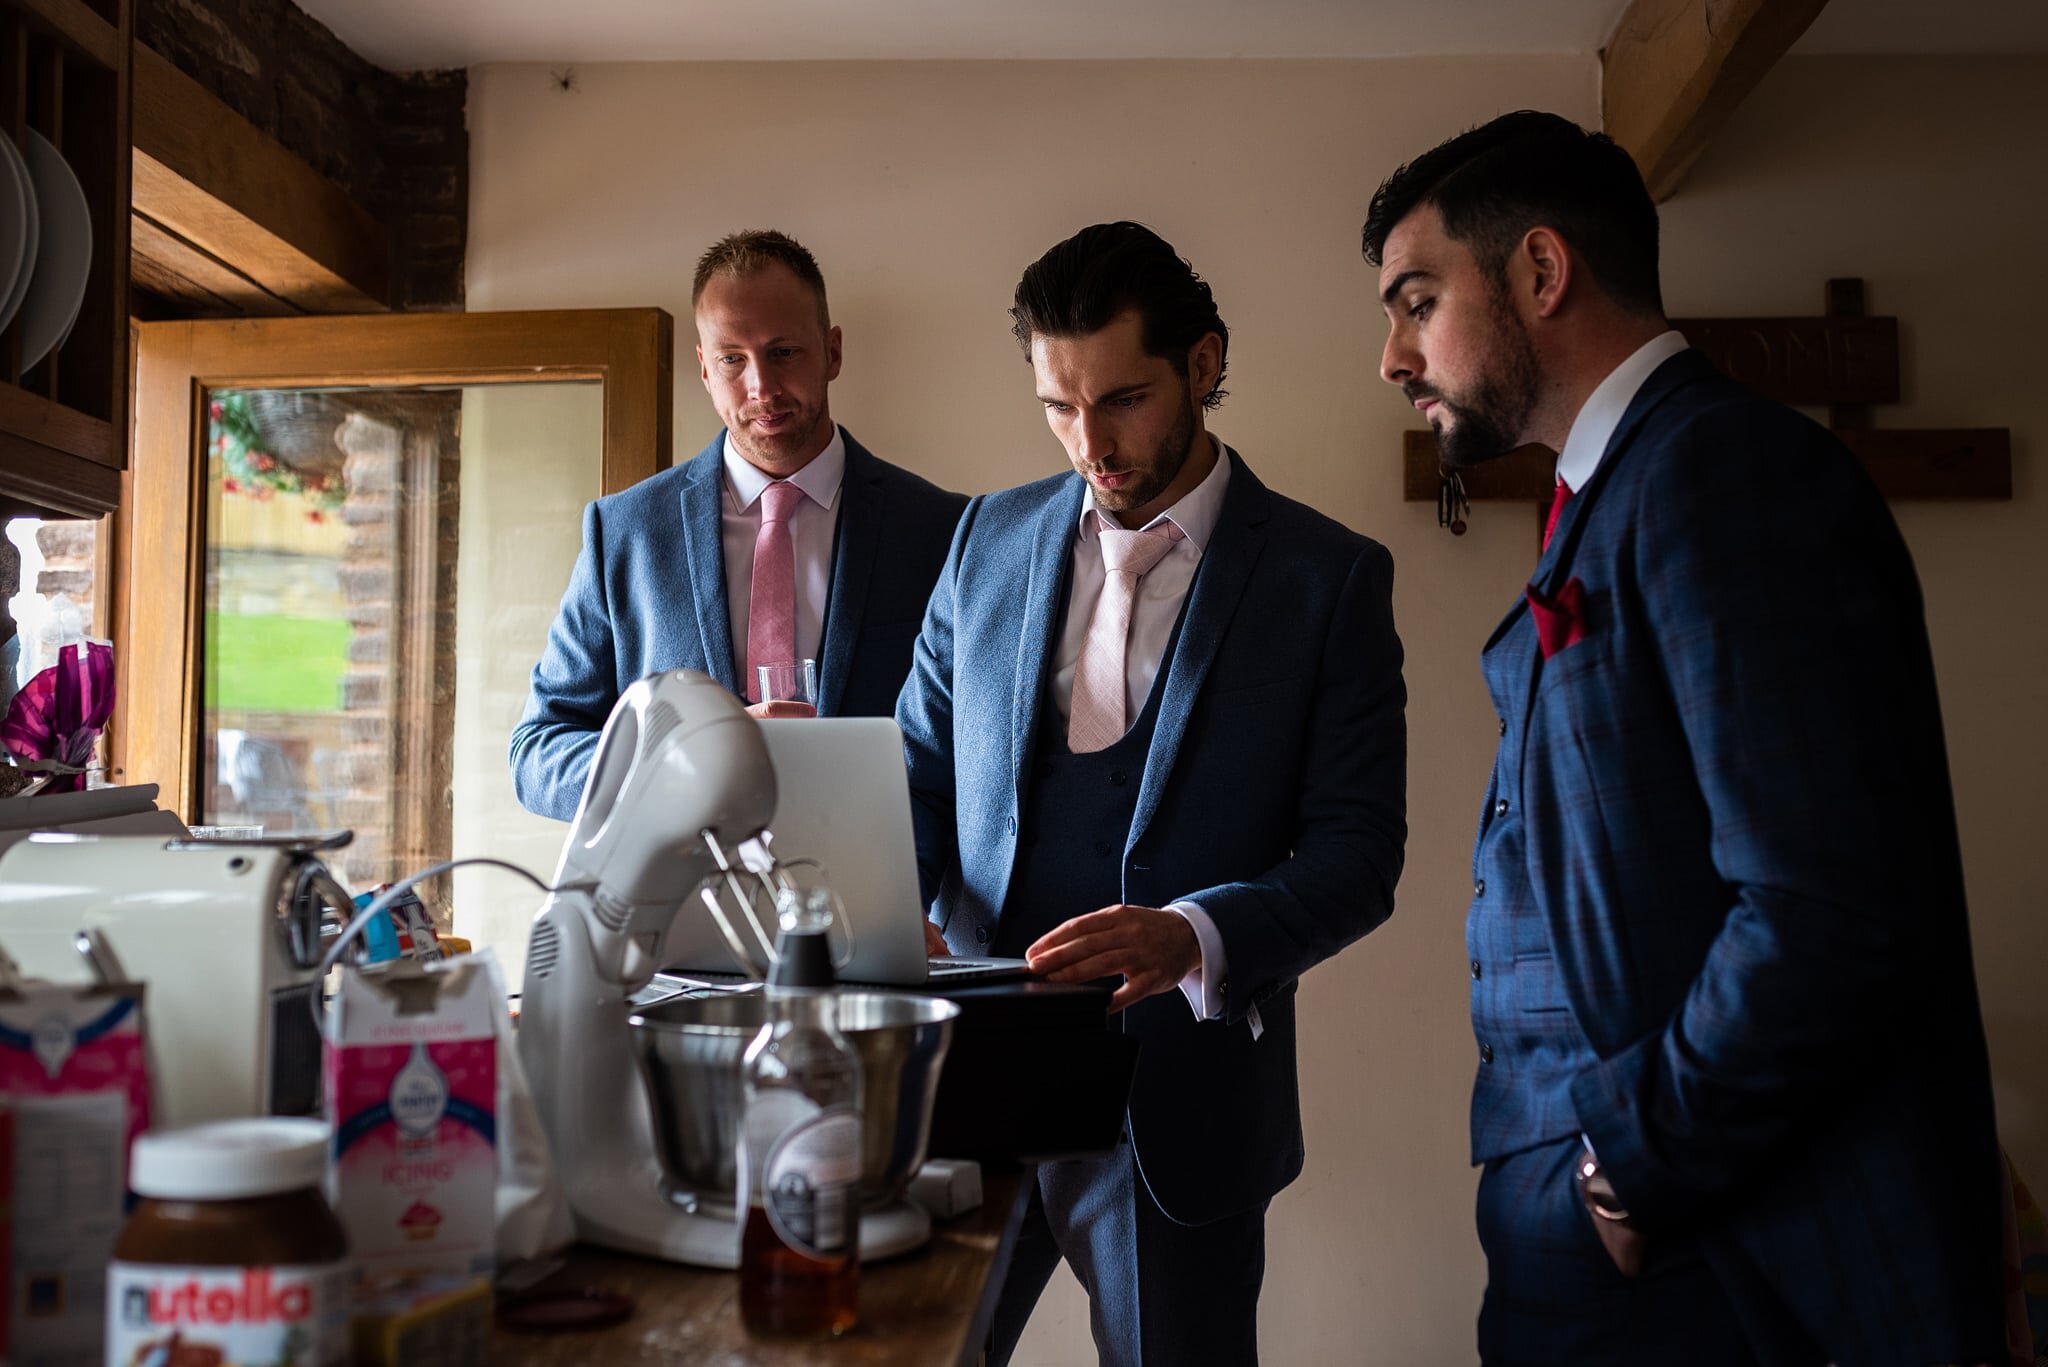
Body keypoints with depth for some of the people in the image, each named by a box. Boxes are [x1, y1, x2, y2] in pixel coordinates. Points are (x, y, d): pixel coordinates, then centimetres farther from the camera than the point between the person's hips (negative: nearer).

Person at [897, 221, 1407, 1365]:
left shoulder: (1330, 576, -4)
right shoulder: (993, 539, 8)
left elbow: (1358, 852, -7)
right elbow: (923, 774, 12)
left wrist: (1196, 935, -26)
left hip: (1178, 1101, -3)